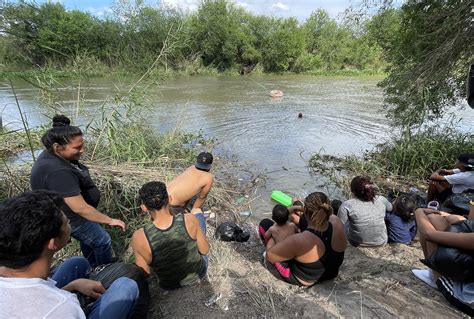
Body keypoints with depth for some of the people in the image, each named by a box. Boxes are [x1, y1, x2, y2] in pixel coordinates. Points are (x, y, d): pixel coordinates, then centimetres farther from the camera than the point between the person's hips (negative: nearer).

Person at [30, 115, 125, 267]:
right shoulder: (58, 172, -38)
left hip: (68, 213, 10)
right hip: (72, 219, -10)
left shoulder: (51, 155, -6)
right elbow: (80, 208, -35)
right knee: (103, 241, 9)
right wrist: (110, 220, -25)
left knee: (89, 239, 27)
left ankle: (95, 268, 49)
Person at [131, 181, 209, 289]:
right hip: (200, 272, 0)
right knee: (197, 211, 14)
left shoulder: (139, 237, -32)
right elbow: (205, 250, -15)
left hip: (171, 286, 1)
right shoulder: (190, 220, -32)